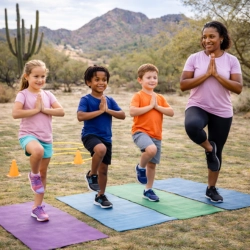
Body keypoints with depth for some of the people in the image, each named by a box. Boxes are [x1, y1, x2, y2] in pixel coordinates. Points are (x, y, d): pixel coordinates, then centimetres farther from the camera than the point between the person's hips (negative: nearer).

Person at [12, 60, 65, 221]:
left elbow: (61, 112, -3)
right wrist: (35, 109, -16)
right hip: (28, 135, -5)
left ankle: (38, 207, 22)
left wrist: (44, 109, -13)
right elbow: (15, 113, -22)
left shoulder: (48, 95, 7)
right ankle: (33, 175, -8)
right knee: (38, 150, -40)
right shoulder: (23, 94, -7)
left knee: (43, 172, 9)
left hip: (46, 138, 5)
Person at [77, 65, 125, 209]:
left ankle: (101, 196, 30)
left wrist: (107, 110, -15)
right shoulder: (86, 99, -9)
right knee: (101, 149, -37)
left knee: (104, 169, 11)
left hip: (106, 138, 5)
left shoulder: (109, 100, 5)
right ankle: (91, 175, -11)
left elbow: (122, 115, -1)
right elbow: (80, 116, -23)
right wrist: (99, 111, -19)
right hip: (90, 135, -5)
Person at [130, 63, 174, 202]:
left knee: (152, 164, 11)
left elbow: (171, 112, 3)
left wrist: (157, 106, -9)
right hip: (140, 131, -6)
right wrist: (150, 106, -14)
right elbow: (132, 112, -21)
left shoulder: (160, 98, 12)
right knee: (151, 149, -34)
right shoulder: (138, 96, -6)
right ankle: (140, 167, -4)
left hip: (156, 135, 6)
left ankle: (148, 190, 27)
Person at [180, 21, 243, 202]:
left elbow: (238, 88, -9)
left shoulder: (232, 60, -1)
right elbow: (183, 85, -8)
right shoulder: (194, 58, -2)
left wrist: (216, 75, -17)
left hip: (222, 112, 1)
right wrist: (206, 74, -17)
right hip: (198, 106, -1)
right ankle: (209, 148, -4)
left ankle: (211, 189, 31)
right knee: (192, 126, -37)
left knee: (217, 151, 10)